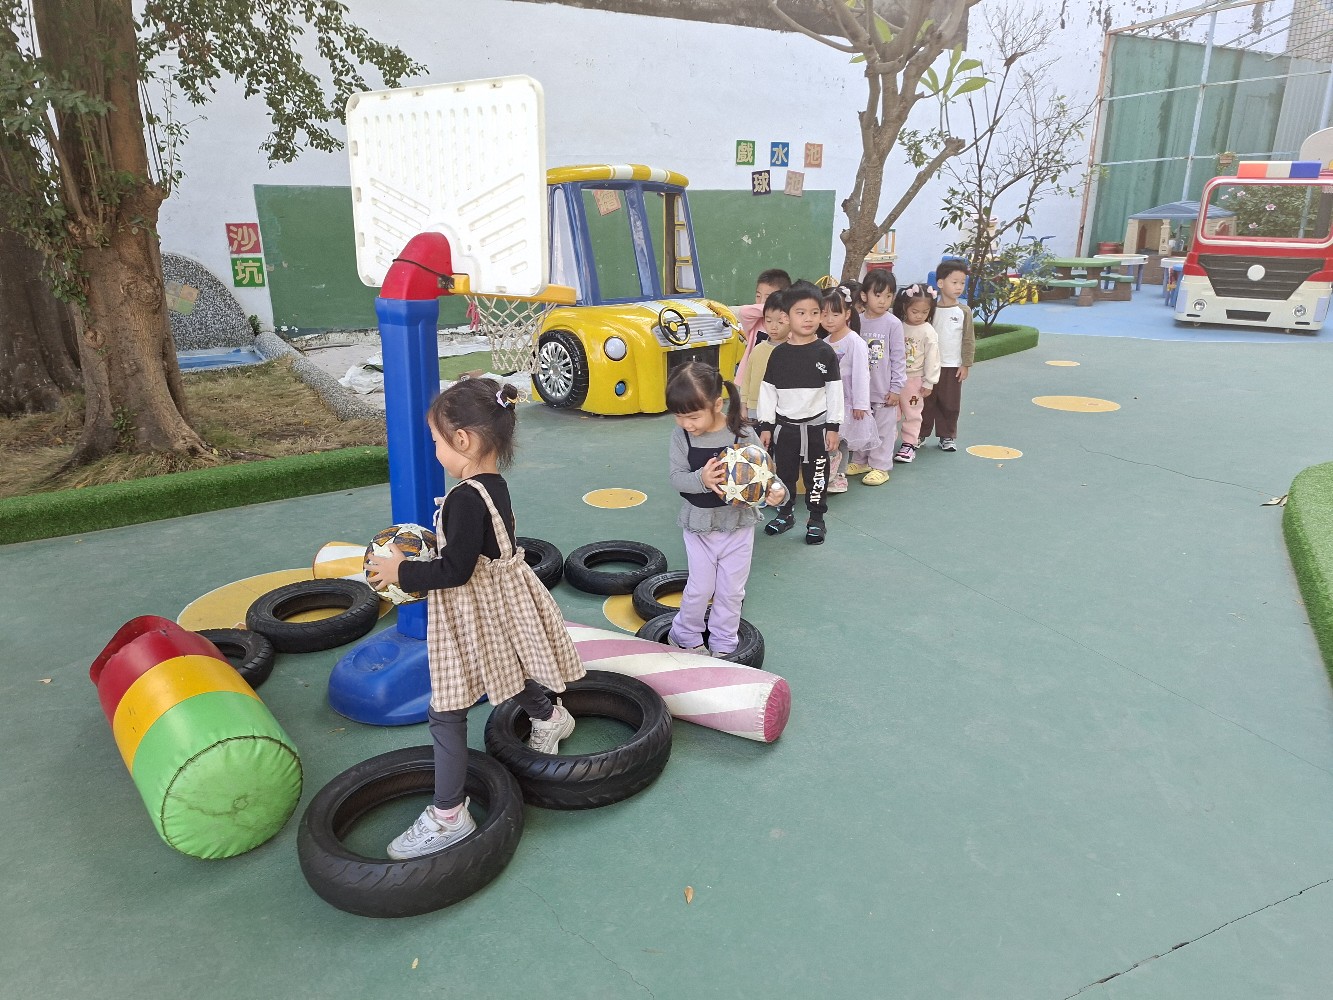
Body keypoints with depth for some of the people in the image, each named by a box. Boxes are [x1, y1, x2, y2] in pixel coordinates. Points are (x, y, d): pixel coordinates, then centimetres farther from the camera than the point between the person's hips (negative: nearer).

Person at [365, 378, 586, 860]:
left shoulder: (465, 499, -27)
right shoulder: (495, 485, 2)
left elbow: (455, 571, -25)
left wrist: (402, 572, -14)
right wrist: (424, 555, 14)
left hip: (473, 615, -9)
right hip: (500, 603, 9)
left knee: (446, 711, 0)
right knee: (509, 674, 33)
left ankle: (447, 816, 10)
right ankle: (549, 717, 59)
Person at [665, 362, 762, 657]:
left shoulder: (742, 434, -15)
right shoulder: (681, 437, -11)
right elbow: (676, 478, -13)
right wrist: (701, 479, -33)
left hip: (738, 523, 0)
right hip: (698, 524, 0)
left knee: (731, 589, 12)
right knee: (700, 587, 7)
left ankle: (723, 643, 31)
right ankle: (685, 635, 33)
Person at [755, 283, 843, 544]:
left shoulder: (825, 352, -6)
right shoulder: (779, 354, -2)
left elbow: (834, 391, -4)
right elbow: (767, 391, 2)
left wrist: (833, 426, -6)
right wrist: (765, 426, 0)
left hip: (816, 425, -2)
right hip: (784, 425, 2)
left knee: (815, 475, 7)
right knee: (784, 472, 14)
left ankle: (817, 519, 21)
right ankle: (785, 513, 31)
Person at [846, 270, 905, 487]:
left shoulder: (893, 324, -9)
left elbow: (898, 357, -7)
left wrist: (896, 387, -10)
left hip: (884, 389, -4)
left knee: (884, 428, 5)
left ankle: (880, 466, 15)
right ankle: (860, 461, 31)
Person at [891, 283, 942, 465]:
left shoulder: (928, 332, -10)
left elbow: (932, 358, -9)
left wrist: (929, 382, -9)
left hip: (914, 378, -3)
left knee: (912, 413, 6)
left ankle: (909, 444, 16)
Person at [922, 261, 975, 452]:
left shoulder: (963, 312, -2)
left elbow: (969, 340, 1)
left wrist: (965, 365, -3)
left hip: (953, 366, 0)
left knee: (950, 404, 6)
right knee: (927, 402, 8)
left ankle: (947, 436, 19)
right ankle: (921, 434, 21)